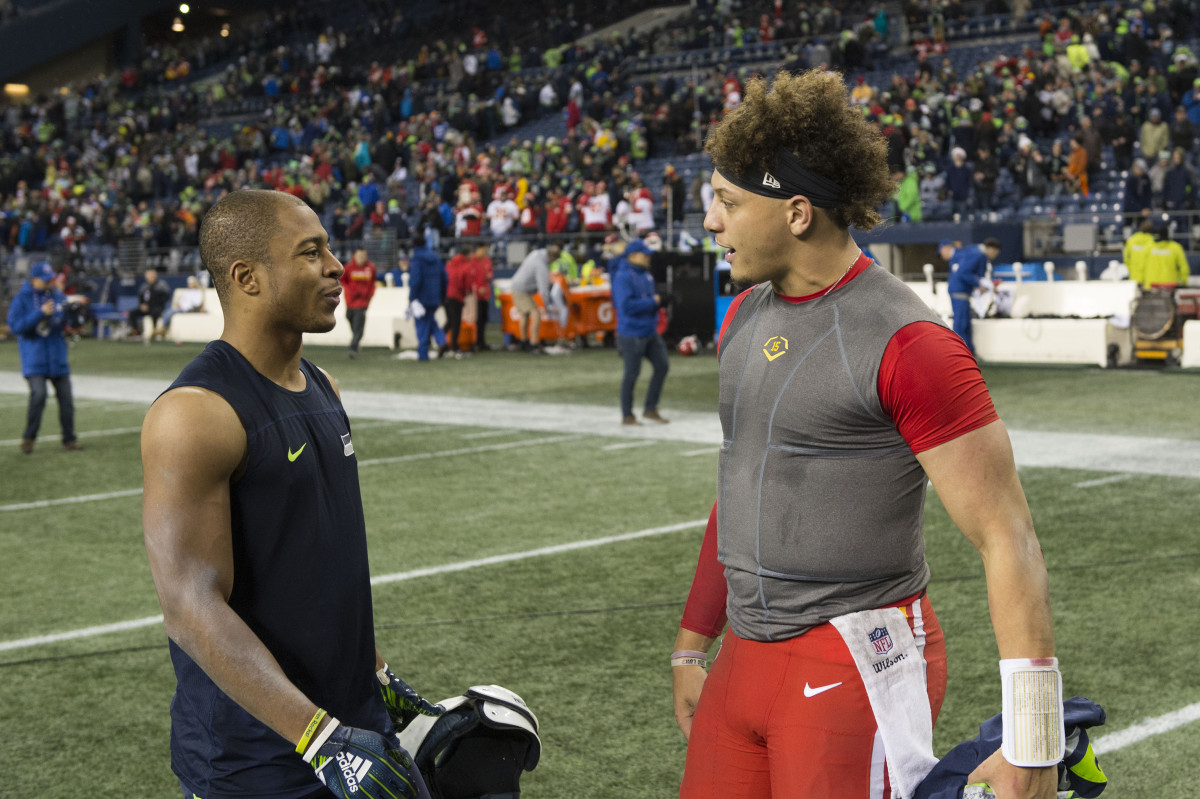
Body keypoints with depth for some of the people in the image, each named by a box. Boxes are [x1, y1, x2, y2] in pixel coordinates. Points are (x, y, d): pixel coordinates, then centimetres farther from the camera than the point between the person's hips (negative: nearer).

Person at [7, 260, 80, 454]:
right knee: (39, 394, -19)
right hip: (33, 357, -4)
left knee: (66, 397, 3)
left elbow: (70, 322, 14)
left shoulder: (59, 297, 7)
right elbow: (15, 326, -14)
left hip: (58, 357, 5)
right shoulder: (22, 299, -5)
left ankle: (69, 440, 15)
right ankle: (28, 438, -3)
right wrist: (41, 313, -21)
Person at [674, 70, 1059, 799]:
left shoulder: (905, 344, -16)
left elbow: (1006, 539, -17)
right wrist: (693, 647, 25)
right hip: (746, 661, 8)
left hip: (858, 670, -8)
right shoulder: (746, 317, 10)